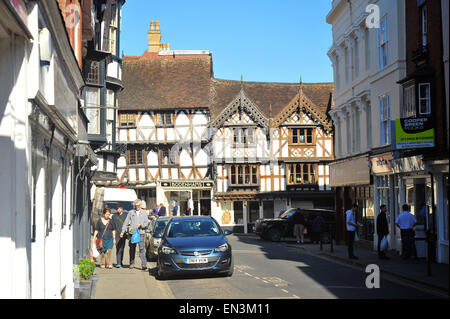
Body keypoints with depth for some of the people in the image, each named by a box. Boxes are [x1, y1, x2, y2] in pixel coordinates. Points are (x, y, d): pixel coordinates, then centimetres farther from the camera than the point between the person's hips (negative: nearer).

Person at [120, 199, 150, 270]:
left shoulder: (144, 213, 10)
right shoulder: (131, 212, 9)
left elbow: (147, 223, 7)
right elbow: (126, 222, 8)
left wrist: (141, 225, -13)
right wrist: (122, 232, 2)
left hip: (141, 233, -1)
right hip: (132, 233, 1)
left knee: (142, 249, -10)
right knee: (132, 249, 6)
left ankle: (144, 264, -14)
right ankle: (132, 263, 18)